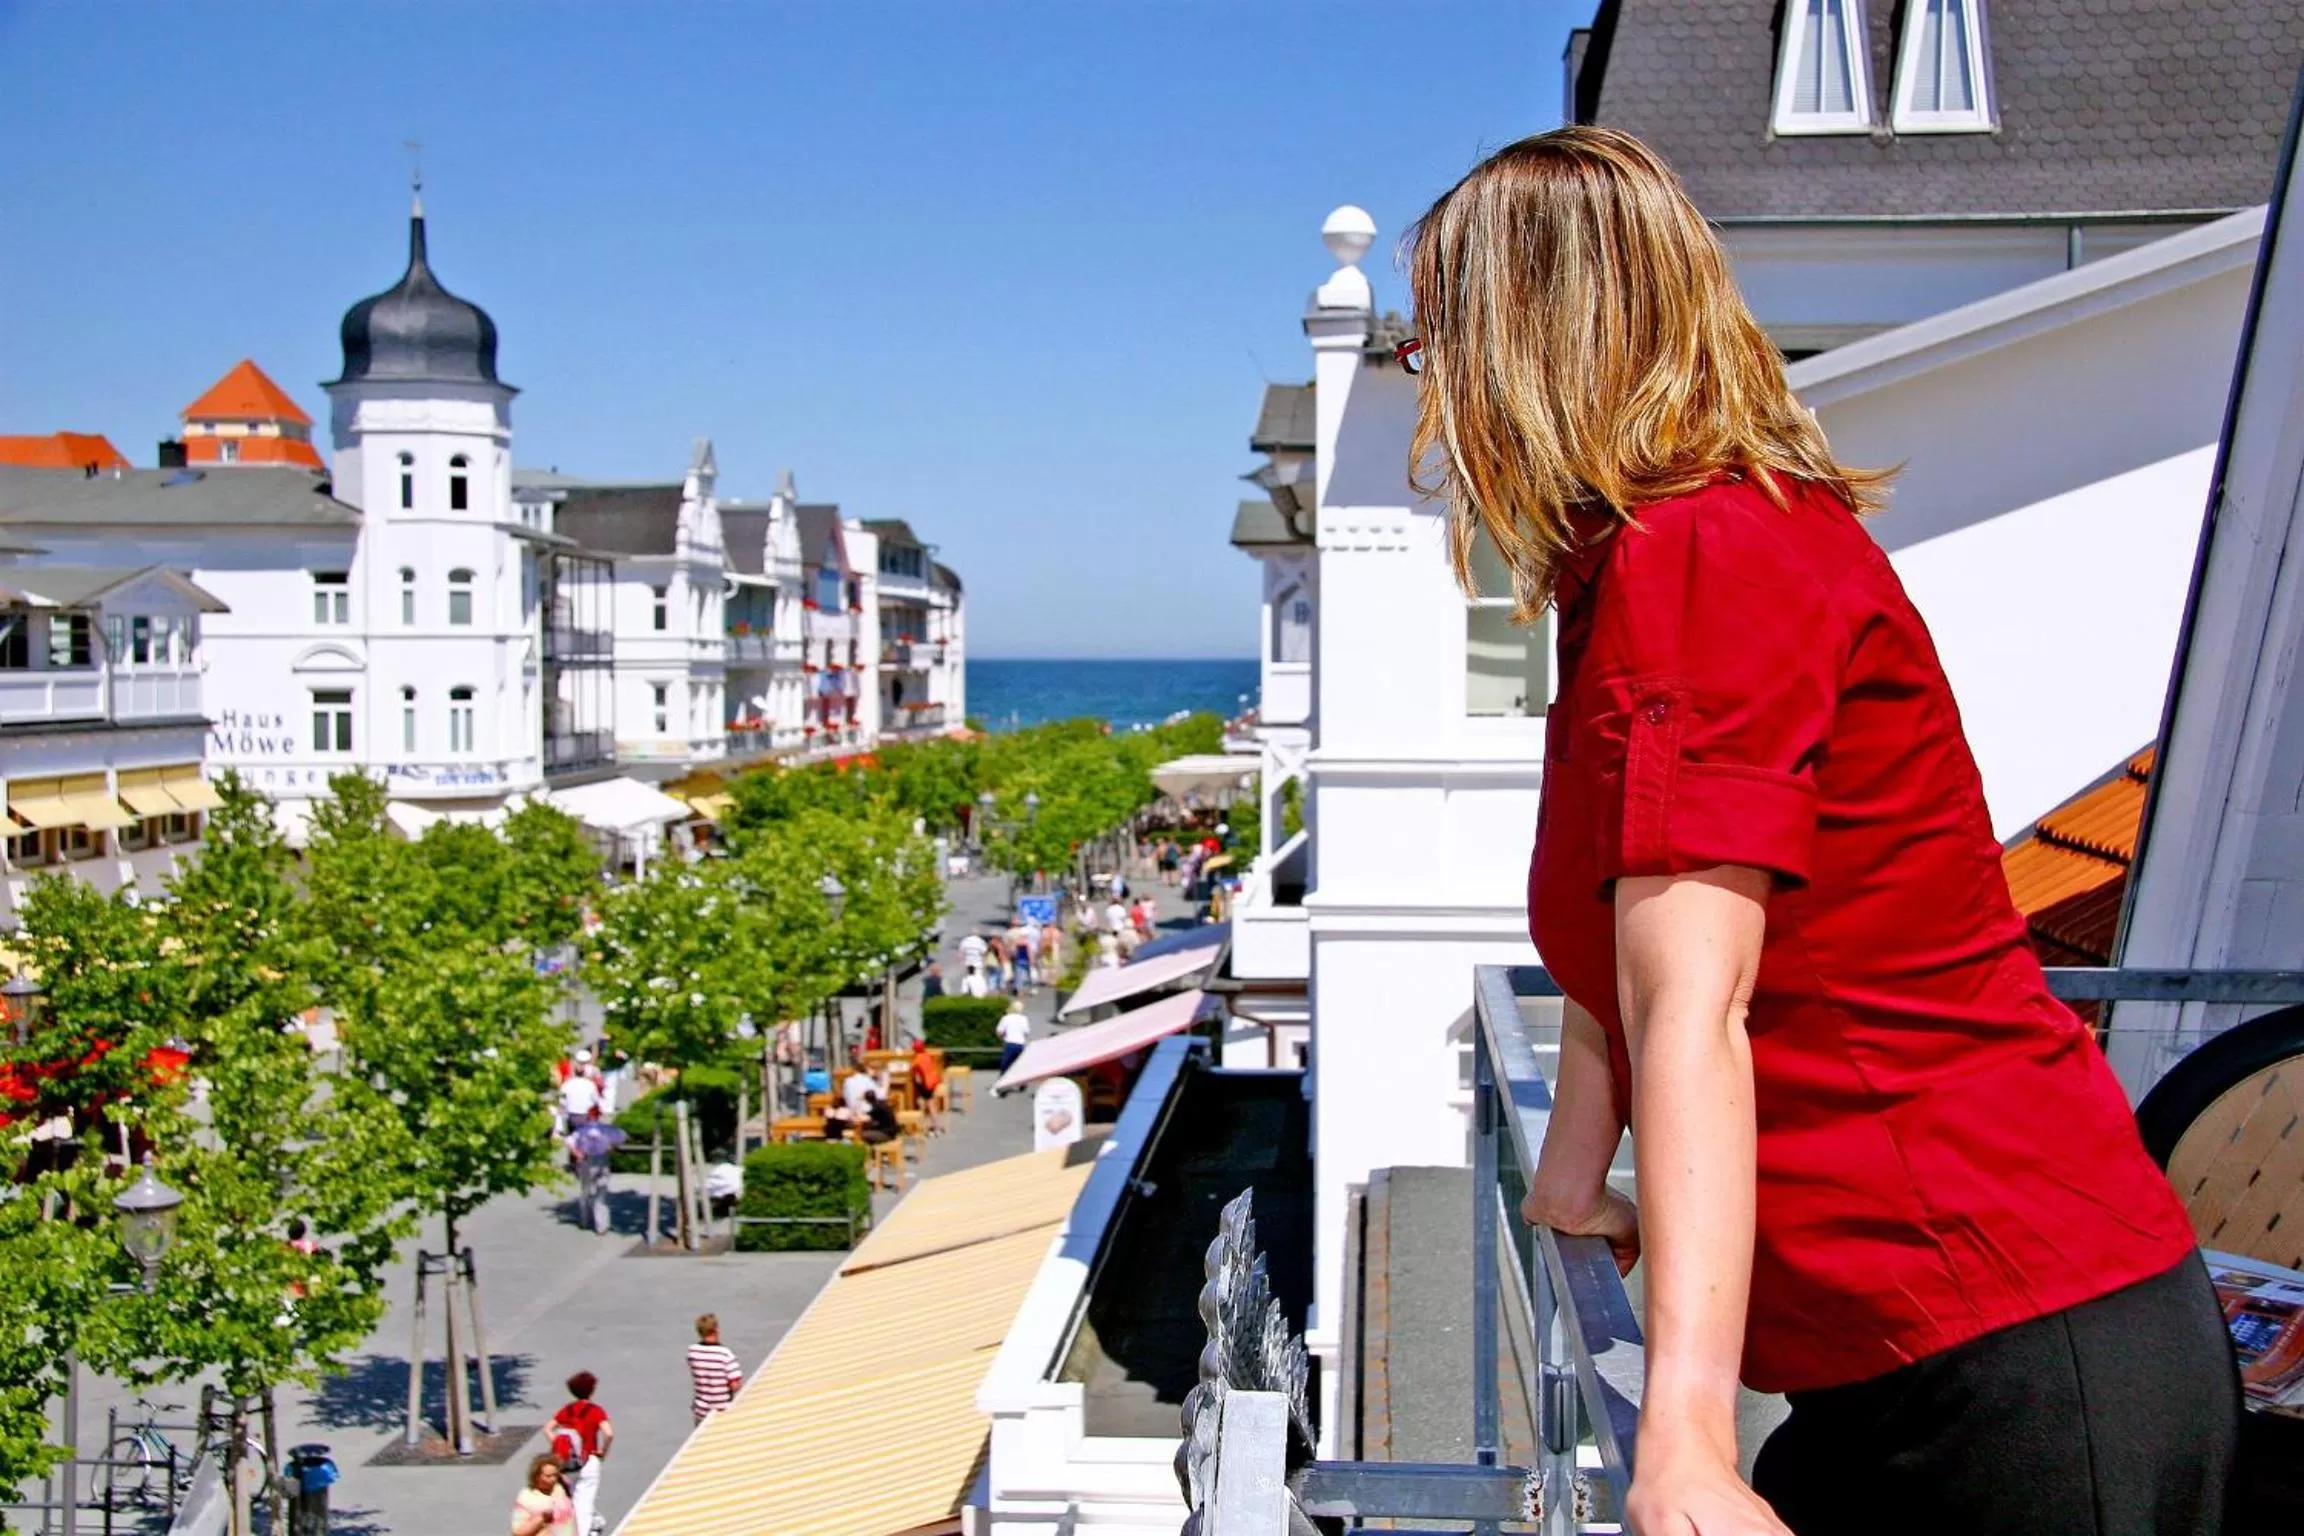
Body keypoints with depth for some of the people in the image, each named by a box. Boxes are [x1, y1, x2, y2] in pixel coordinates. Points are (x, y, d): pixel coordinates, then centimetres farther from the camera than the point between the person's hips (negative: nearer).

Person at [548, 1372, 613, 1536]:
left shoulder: (567, 1409, 4)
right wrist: (603, 1451, -6)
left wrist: (558, 1447, 5)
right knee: (585, 1502, -1)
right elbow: (609, 1433, -22)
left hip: (567, 1462, 5)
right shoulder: (596, 1411, -10)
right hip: (588, 1461, -4)